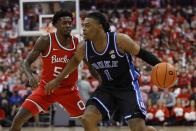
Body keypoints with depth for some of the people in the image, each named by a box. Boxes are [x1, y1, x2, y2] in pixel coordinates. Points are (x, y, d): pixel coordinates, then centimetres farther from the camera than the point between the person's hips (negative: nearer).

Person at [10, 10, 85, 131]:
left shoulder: (78, 43, -5)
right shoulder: (46, 41, -13)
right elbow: (27, 62, -10)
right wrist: (30, 76, -31)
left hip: (69, 90, 2)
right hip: (46, 88, -2)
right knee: (19, 119, -13)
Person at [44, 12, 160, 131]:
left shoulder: (120, 40, -22)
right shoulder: (85, 46, -8)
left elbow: (142, 54, -12)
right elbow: (75, 61, 13)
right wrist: (58, 80, 20)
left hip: (128, 87, -5)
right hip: (107, 88, 5)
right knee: (87, 119, -15)